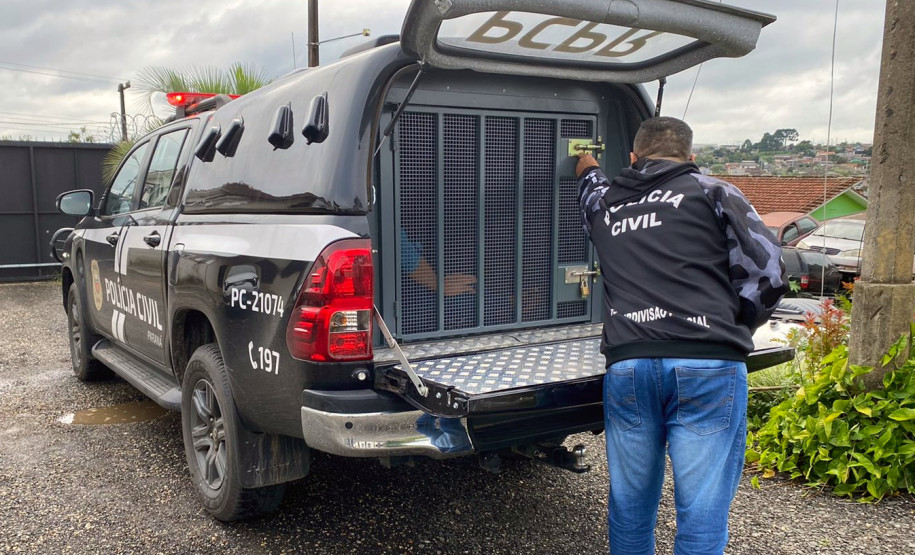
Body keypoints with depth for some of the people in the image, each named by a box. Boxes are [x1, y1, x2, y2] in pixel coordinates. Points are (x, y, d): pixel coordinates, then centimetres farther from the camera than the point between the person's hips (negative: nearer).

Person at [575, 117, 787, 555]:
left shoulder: (604, 202, 19)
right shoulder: (712, 192, 9)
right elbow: (765, 273, 0)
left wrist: (588, 171, 68)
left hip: (626, 366, 3)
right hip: (708, 367, -3)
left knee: (630, 508, 15)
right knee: (702, 518, 1)